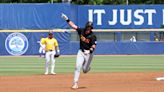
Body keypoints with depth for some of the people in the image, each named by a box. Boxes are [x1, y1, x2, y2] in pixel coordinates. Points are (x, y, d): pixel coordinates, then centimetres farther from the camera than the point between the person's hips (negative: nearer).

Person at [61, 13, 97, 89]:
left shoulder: (92, 36, -16)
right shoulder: (81, 31, -3)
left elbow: (94, 46, -24)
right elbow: (73, 26, 3)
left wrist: (91, 50, -44)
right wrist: (67, 19, -3)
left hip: (88, 53, -3)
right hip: (81, 52, 3)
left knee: (85, 70, 2)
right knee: (78, 67, -12)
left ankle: (87, 67, 42)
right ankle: (75, 83, -9)